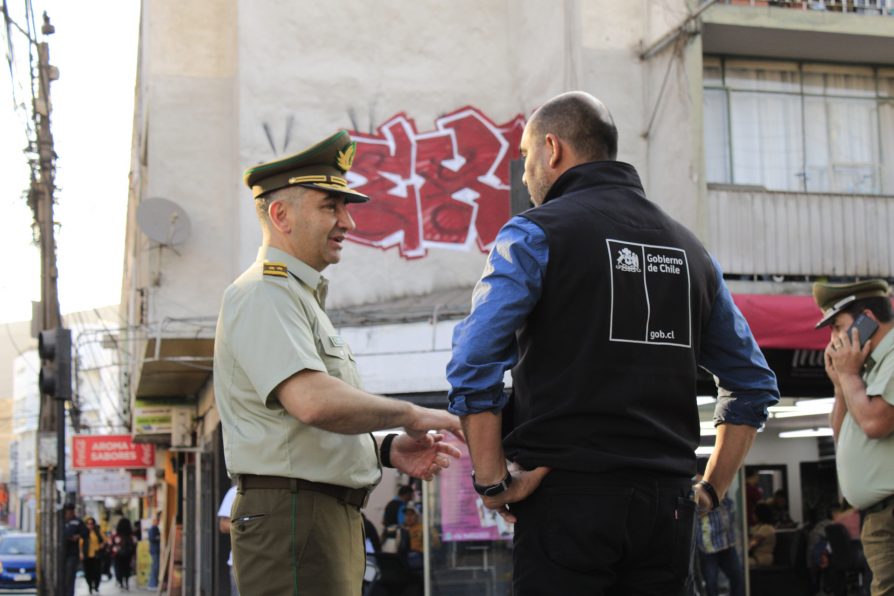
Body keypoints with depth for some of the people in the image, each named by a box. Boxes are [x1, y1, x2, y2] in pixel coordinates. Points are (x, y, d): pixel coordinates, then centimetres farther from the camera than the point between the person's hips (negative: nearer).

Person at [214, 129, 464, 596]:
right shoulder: (263, 295, -11)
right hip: (291, 516, -10)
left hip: (333, 519, 10)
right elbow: (314, 401, -27)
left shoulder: (300, 296, 23)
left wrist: (386, 449, 8)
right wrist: (410, 415, -14)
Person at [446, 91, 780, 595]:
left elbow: (473, 364, -14)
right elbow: (756, 385, 19)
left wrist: (492, 482, -8)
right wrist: (710, 489, 19)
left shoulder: (535, 234, -1)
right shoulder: (689, 248, 16)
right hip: (668, 505, 5)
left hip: (568, 495, -5)